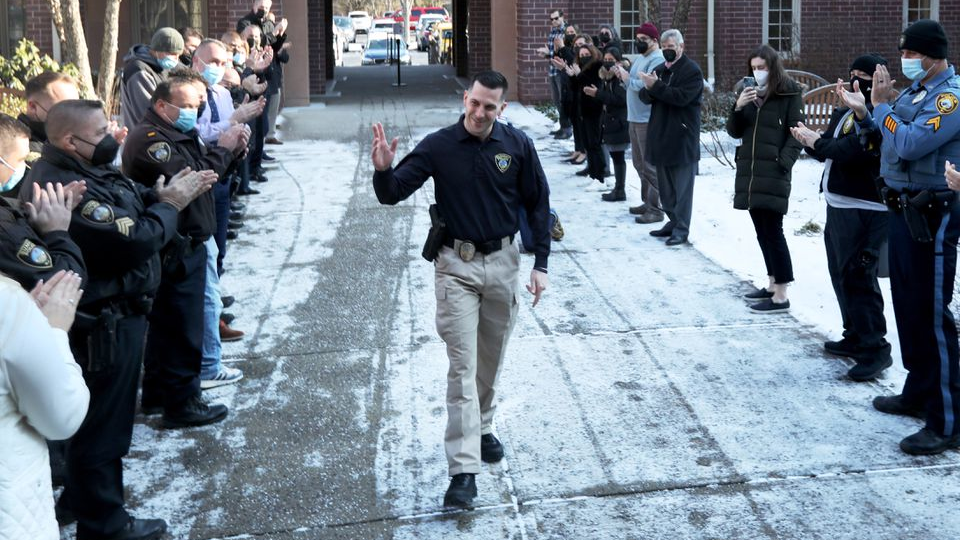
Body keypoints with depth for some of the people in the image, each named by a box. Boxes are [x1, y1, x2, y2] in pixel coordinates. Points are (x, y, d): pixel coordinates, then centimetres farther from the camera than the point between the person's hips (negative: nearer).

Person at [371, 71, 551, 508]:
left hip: (503, 262, 2)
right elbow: (392, 194, -11)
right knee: (462, 366, -6)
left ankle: (482, 428, 41)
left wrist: (541, 264, 1)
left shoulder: (518, 145, -5)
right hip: (457, 264, -2)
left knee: (491, 358, 17)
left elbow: (538, 204, 4)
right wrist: (383, 170, -33)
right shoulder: (438, 147, -10)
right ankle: (464, 469, -6)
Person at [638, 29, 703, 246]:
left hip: (682, 138, -8)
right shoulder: (659, 69, 16)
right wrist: (649, 89, -12)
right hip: (661, 136, 8)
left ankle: (681, 229, 1)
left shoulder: (692, 70, -7)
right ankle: (673, 222, 25)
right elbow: (645, 96, 10)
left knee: (682, 187, -3)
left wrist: (656, 86, -20)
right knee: (665, 186, 14)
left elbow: (682, 96, -20)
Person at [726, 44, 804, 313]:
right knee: (762, 231, 13)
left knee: (773, 232, -9)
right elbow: (734, 132, 12)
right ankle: (773, 284, 23)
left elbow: (797, 133, -8)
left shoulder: (790, 94, -4)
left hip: (773, 173, -7)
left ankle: (781, 296, -7)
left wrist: (783, 163, -18)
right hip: (748, 171, 7)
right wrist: (738, 107, -6)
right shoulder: (750, 92, 15)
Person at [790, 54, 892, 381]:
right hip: (838, 205, 10)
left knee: (858, 278, -10)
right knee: (841, 274, 16)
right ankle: (855, 337, 29)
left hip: (865, 211, -10)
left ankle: (875, 349, -4)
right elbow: (828, 151, 15)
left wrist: (816, 142, -15)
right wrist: (810, 141, -6)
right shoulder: (845, 113, 14)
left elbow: (854, 152, -26)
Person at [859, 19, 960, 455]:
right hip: (901, 207, 9)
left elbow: (910, 144, -25)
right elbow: (887, 142, 12)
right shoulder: (912, 91, 12)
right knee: (907, 306, 18)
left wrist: (882, 105, -12)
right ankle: (918, 394, 33)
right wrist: (871, 107, -1)